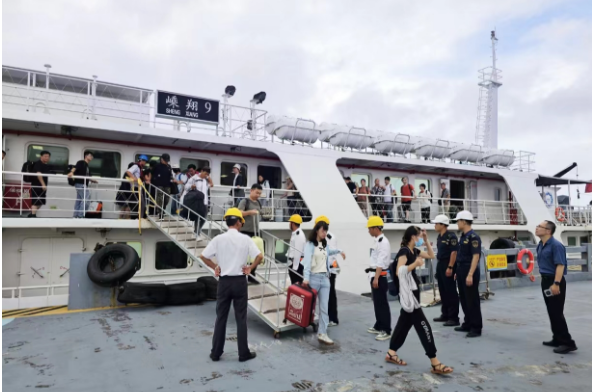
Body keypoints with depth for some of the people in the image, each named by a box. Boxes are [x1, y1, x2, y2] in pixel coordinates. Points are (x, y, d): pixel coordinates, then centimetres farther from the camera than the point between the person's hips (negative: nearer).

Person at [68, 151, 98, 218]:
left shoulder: (87, 166, 23)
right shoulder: (81, 162, -2)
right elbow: (75, 167, -22)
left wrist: (93, 181, 16)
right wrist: (71, 172, -40)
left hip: (84, 185, 10)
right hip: (80, 184, -10)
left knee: (79, 200, 9)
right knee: (86, 199, -14)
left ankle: (75, 215, 12)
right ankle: (81, 215, -14)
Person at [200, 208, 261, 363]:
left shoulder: (218, 239, -4)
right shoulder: (245, 239, -7)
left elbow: (203, 256, -2)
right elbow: (259, 256, -11)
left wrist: (215, 267, 8)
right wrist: (250, 268, 2)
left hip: (224, 282, 2)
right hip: (239, 281, -1)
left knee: (221, 318, 12)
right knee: (241, 318, 7)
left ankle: (216, 353, 20)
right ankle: (243, 353, 15)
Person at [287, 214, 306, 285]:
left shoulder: (299, 235, -17)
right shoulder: (295, 234, 15)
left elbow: (298, 252, -21)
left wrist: (295, 267, -21)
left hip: (297, 264, -10)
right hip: (293, 264, 10)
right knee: (294, 284, 15)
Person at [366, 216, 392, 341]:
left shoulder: (383, 242, -17)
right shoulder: (377, 241, 14)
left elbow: (381, 262, -23)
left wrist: (376, 278, -26)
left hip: (380, 276, -10)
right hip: (375, 275, 10)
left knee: (382, 303, -5)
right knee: (377, 302, 17)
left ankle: (386, 331, 1)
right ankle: (379, 326, 29)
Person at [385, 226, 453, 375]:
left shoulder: (414, 251, 10)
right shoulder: (404, 251, -18)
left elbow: (431, 255, 21)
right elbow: (399, 272, -26)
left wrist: (427, 241, 11)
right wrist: (415, 264, -30)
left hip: (412, 292, 10)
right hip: (407, 293, -10)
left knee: (405, 322, 15)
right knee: (423, 326, -7)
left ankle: (391, 353, 25)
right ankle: (435, 363, -1)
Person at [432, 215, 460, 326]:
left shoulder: (451, 236, -14)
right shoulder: (440, 236, 12)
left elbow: (454, 252, -19)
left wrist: (450, 267, -22)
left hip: (448, 266, -9)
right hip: (440, 265, 9)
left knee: (451, 292, -4)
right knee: (443, 291, 14)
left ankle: (454, 318, 2)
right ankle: (445, 315, 25)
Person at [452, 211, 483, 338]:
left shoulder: (473, 237, -15)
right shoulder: (463, 236, 13)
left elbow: (476, 256, -21)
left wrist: (470, 274, -25)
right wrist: (458, 272, 19)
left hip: (469, 271, -9)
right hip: (461, 270, 9)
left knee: (472, 300, -2)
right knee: (464, 300, 15)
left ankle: (476, 328, 6)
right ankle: (468, 324, 26)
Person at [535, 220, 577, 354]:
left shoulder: (556, 245, -17)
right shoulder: (540, 245, 9)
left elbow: (560, 265, -23)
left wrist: (556, 284, -28)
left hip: (555, 281, -9)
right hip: (545, 280, 9)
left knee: (557, 313, -6)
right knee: (551, 312, 14)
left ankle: (567, 342, 2)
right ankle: (557, 339, 24)